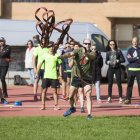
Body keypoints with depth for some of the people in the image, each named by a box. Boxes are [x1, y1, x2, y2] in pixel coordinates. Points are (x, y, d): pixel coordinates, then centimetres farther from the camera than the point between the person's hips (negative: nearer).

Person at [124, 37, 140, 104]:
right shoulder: (130, 50, 8)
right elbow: (128, 59, -8)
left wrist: (133, 59, -7)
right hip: (131, 69, 0)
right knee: (129, 85, 1)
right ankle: (128, 99, 4)